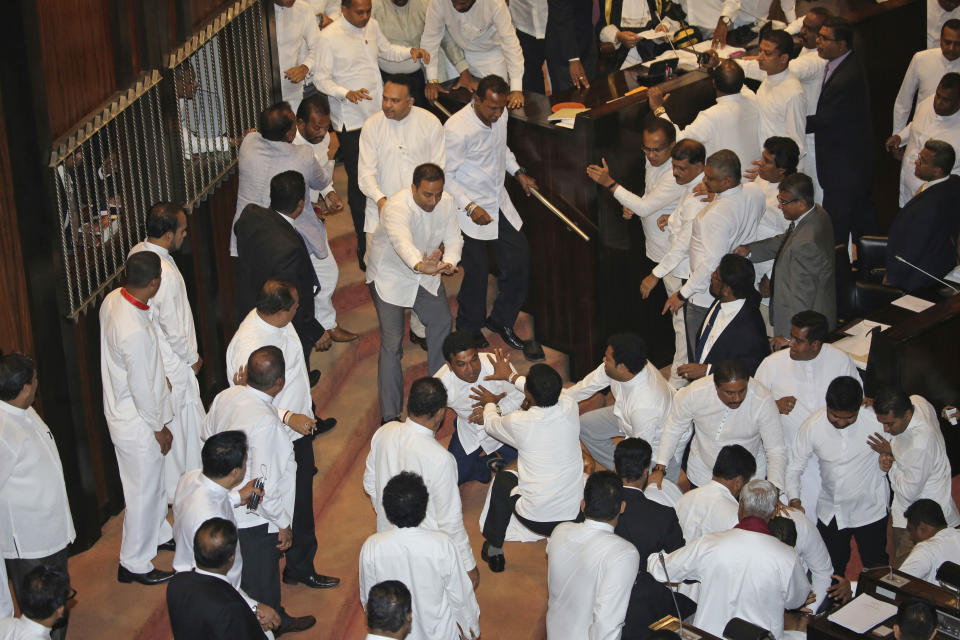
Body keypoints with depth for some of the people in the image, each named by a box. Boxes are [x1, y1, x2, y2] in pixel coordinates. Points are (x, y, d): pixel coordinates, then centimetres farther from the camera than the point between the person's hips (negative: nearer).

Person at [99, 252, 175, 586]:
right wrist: (159, 427, -10)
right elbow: (141, 389, -26)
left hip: (120, 407, 9)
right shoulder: (135, 332, -36)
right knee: (143, 491, 8)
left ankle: (159, 534, 49)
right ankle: (135, 564, 23)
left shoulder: (113, 299, -8)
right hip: (136, 422, -9)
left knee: (154, 480, 28)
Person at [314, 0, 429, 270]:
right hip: (351, 120, -6)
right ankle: (364, 244, 7)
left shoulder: (372, 26, 6)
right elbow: (321, 79, -12)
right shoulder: (329, 36, -14)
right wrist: (347, 93, -30)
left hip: (378, 114, 6)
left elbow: (386, 50, 25)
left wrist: (410, 51, 6)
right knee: (358, 181, -1)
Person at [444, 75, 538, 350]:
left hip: (499, 203, 7)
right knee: (476, 273, -1)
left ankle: (501, 320, 28)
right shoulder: (457, 130, -25)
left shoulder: (499, 116, -2)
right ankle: (469, 331, 23)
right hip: (470, 210, -7)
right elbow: (446, 176, -19)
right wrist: (470, 207, -24)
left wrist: (518, 172, 11)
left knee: (519, 259, 8)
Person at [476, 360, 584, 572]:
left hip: (535, 519, -3)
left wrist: (489, 404, 29)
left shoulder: (519, 423, -20)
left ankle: (493, 550, 36)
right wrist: (511, 376, 26)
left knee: (503, 479, 26)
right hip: (575, 515, 3)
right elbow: (551, 391, 14)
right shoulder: (570, 407, -12)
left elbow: (491, 424, 6)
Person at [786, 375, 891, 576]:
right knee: (830, 570, 13)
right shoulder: (811, 426, -14)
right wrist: (793, 498, -20)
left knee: (877, 570, 11)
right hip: (830, 513, 2)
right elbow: (794, 467, -6)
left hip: (870, 510, -2)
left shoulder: (877, 420, -18)